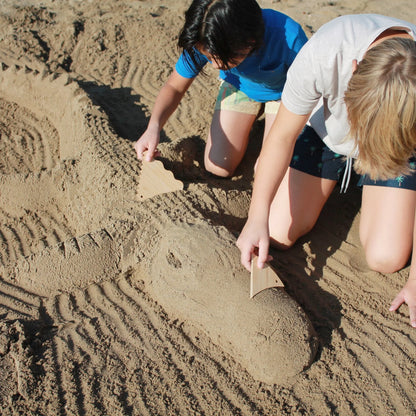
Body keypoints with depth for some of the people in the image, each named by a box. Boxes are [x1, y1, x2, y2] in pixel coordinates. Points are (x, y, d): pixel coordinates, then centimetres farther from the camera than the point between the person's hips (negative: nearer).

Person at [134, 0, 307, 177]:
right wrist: (154, 126, -37)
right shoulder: (204, 42, -31)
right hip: (239, 86, 2)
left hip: (282, 90, -2)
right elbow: (174, 86, -18)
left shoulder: (289, 37, -40)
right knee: (217, 166, -2)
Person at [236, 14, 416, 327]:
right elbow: (283, 136, -26)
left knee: (386, 258, -11)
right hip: (327, 133, 1)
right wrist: (257, 217, -35)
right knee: (278, 234, -4)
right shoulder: (323, 54, -40)